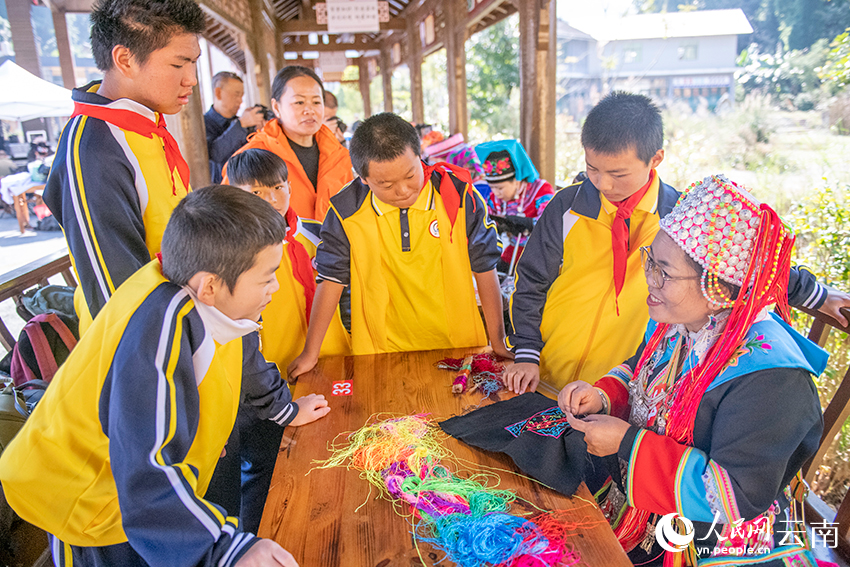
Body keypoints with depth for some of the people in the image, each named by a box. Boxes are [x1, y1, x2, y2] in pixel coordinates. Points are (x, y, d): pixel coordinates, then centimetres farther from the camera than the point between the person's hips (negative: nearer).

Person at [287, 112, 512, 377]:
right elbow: (331, 279, -1)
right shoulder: (346, 210, -10)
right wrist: (310, 353, 2)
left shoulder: (459, 195, -11)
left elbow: (484, 268, -4)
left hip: (458, 346, 0)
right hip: (380, 352, 1)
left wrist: (498, 342, -1)